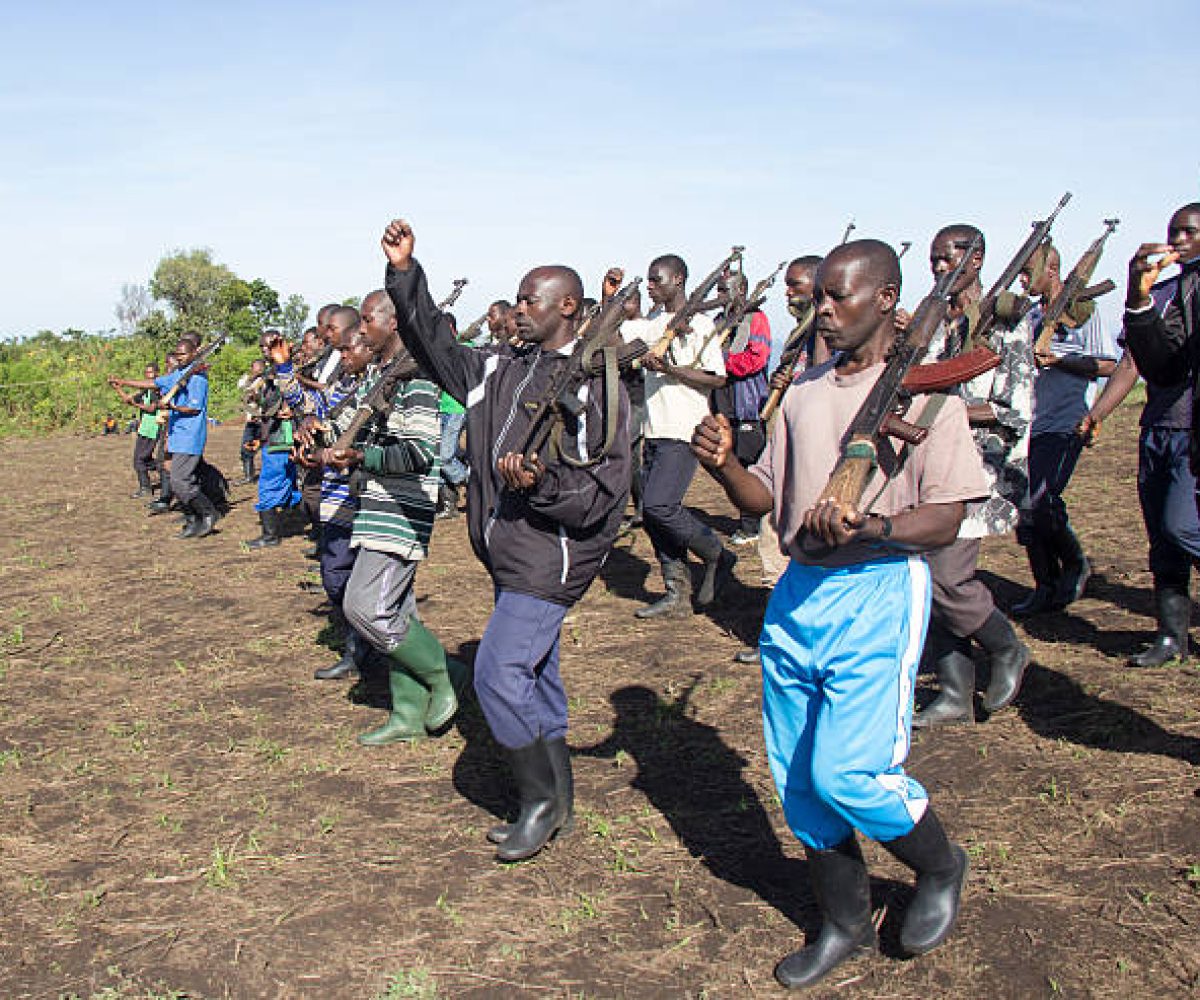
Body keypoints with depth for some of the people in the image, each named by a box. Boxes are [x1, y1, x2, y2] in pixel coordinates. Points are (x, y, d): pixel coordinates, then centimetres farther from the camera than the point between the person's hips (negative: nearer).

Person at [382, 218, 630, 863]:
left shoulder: (595, 384, -12)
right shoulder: (501, 370, 12)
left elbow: (607, 489, -14)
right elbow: (437, 348, 15)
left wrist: (542, 484, -29)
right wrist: (404, 275, 6)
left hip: (554, 555, -8)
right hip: (510, 554, 8)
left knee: (498, 672, -10)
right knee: (534, 676, 15)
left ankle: (543, 799, 7)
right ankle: (554, 803, 28)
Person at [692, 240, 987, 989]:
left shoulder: (925, 390, -5)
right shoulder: (805, 393, 13)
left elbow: (946, 520, -10)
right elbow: (765, 501, 12)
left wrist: (871, 525, -28)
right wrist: (725, 464, -8)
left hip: (880, 592, -6)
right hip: (799, 590, 6)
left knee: (848, 772, -11)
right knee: (798, 775, 10)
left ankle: (940, 867, 21)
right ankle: (846, 922, 30)